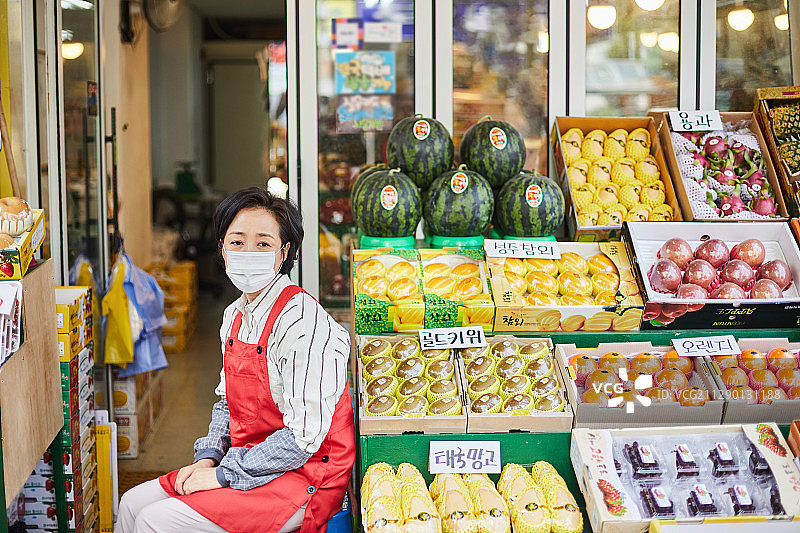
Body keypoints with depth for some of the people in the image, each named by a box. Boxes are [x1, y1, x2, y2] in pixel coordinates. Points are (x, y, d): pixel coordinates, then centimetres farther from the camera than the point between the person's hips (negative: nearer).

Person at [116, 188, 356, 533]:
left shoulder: (303, 322, -21)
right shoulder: (235, 316, 7)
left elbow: (304, 436, -24)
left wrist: (223, 474, -18)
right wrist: (207, 459, 0)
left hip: (302, 477, -8)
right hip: (248, 462, 8)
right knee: (132, 504, 6)